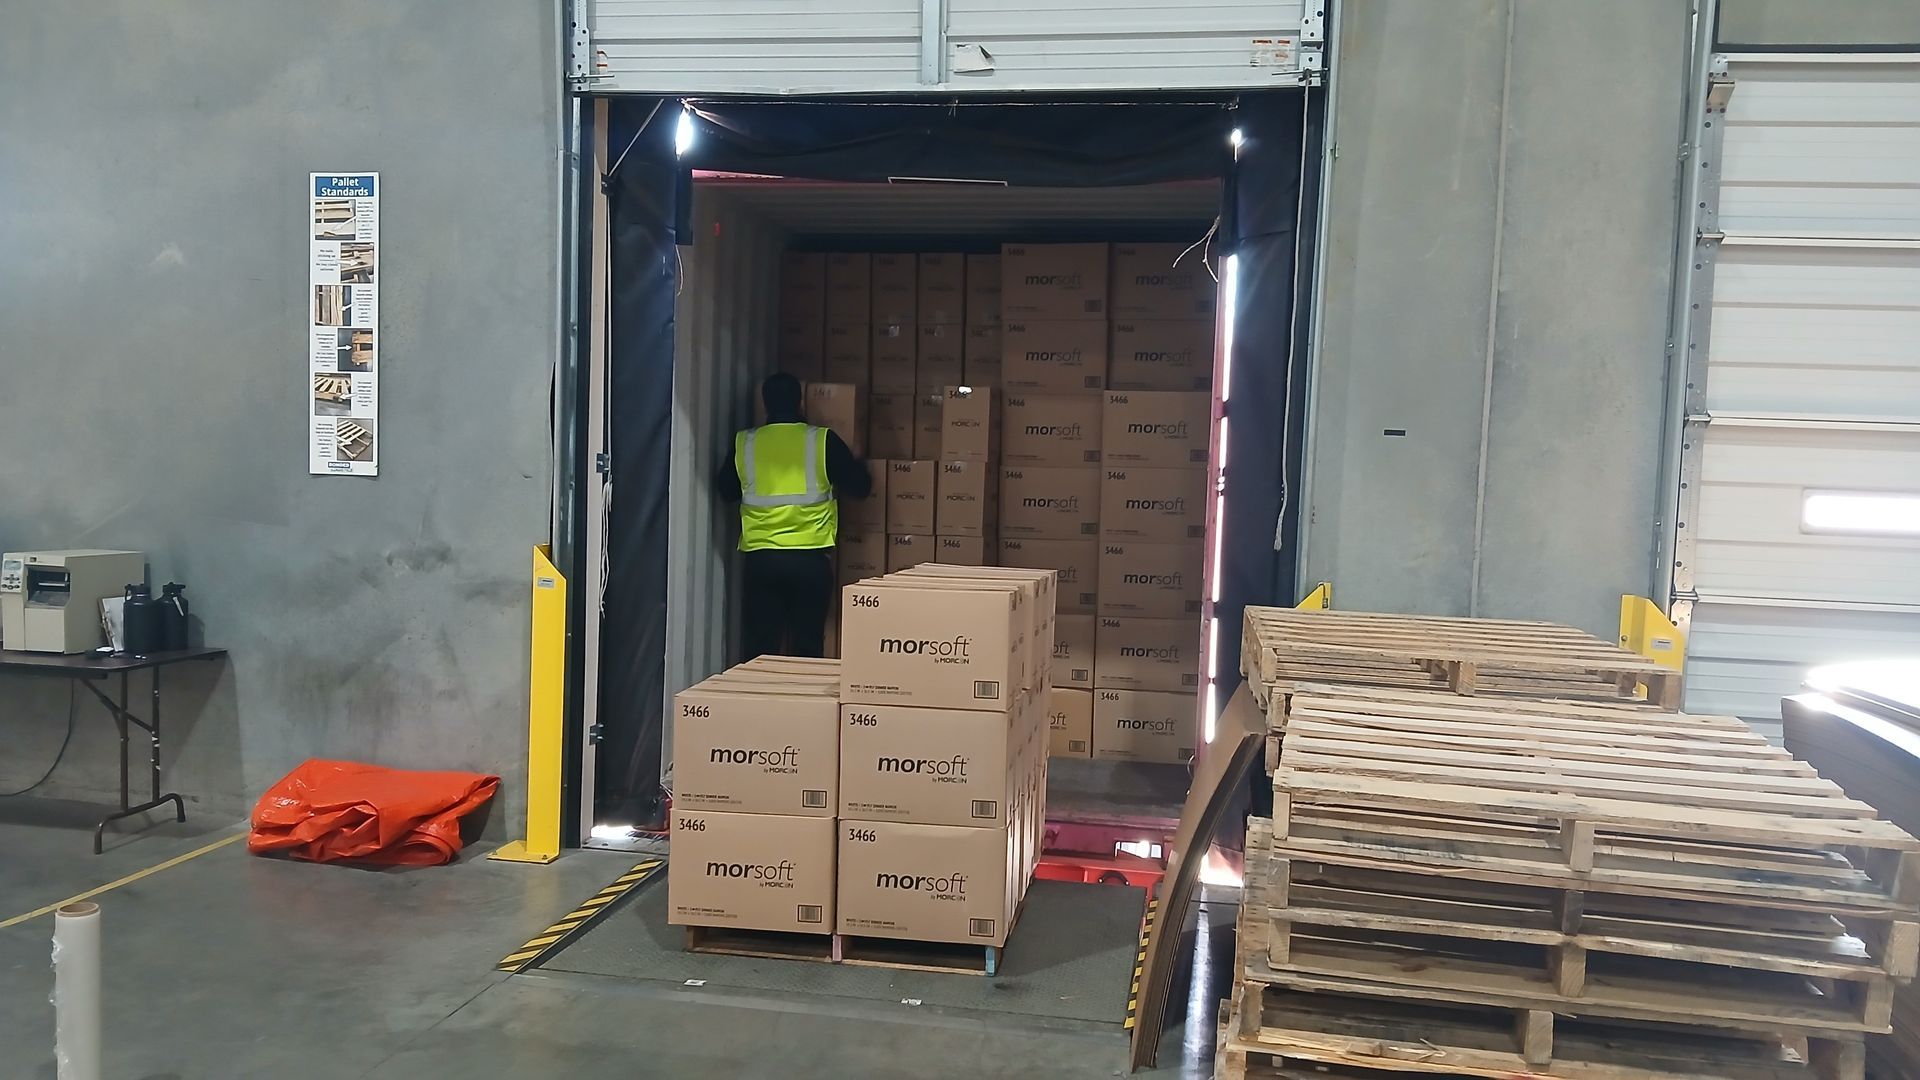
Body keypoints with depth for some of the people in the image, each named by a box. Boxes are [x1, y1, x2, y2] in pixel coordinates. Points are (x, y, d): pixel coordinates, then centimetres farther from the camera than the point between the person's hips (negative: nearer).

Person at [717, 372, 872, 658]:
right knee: (807, 645, 6)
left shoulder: (744, 443, 3)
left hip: (759, 558, 2)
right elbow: (860, 487, 4)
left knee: (760, 645, 8)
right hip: (810, 558, -1)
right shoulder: (823, 441, -3)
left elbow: (726, 490, 17)